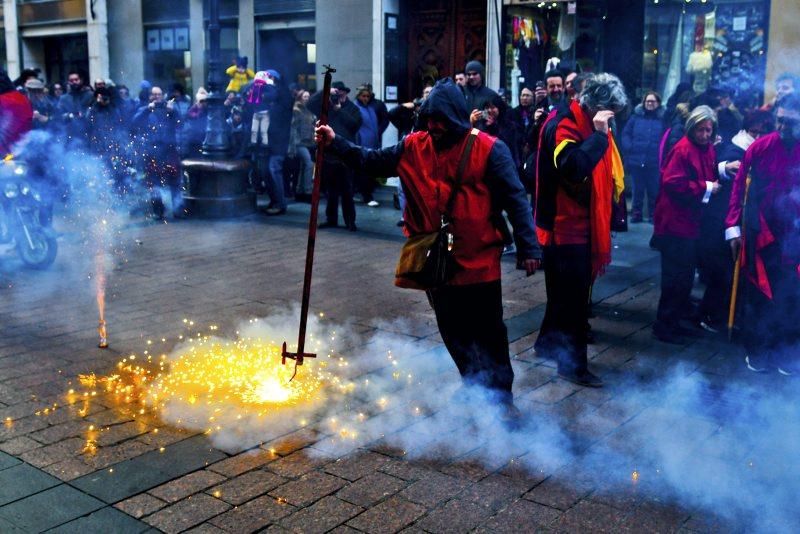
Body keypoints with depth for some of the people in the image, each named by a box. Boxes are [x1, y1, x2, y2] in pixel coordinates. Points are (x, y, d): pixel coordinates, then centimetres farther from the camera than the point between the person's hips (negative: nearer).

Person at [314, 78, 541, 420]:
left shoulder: (489, 149, -9)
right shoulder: (414, 146, 4)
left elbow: (515, 199, -9)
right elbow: (373, 162, 9)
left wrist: (529, 248, -13)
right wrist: (336, 144, -2)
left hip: (479, 260, -4)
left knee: (489, 331, 7)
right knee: (453, 331, 12)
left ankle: (501, 394, 22)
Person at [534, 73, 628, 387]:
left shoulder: (590, 126, 11)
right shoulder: (564, 125, -17)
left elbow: (603, 173, 17)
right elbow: (572, 167, -34)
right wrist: (599, 135, -30)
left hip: (583, 223, 10)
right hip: (566, 224, -9)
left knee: (567, 289, 20)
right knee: (573, 293, -3)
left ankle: (550, 341, 36)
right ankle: (572, 363, 7)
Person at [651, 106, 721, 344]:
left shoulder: (708, 149, 10)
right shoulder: (682, 150, -16)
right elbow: (673, 183, -23)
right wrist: (705, 188, -15)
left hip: (692, 222, 9)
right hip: (675, 223, -9)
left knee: (685, 275, 16)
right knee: (676, 277, -4)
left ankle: (674, 321, 29)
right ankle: (664, 325, 7)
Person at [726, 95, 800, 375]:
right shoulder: (759, 147, -4)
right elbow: (740, 188, -2)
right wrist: (733, 227, -7)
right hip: (760, 235, 0)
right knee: (757, 296, 10)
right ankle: (756, 351, 24)